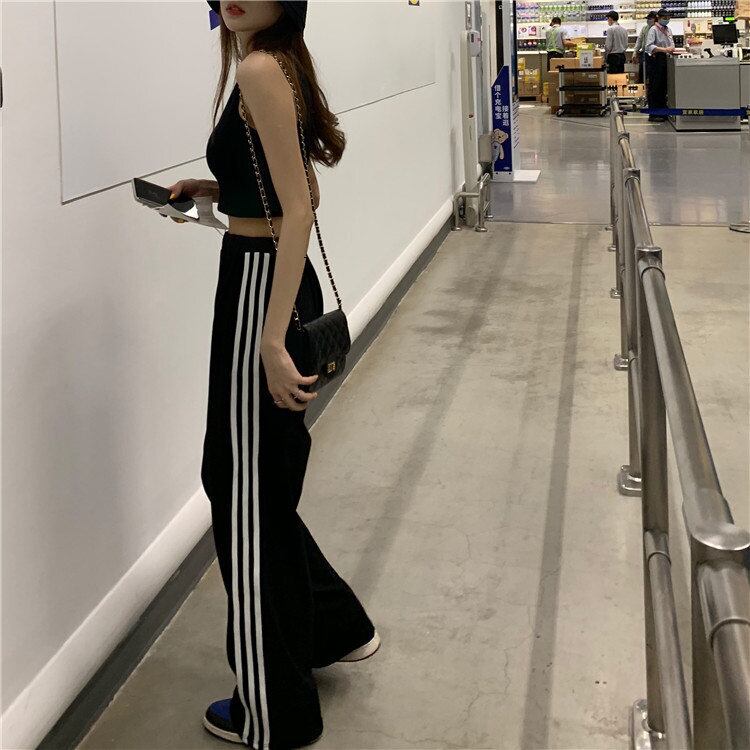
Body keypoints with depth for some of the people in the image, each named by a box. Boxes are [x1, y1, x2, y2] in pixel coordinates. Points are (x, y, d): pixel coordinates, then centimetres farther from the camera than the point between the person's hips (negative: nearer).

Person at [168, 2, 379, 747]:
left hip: (260, 286, -9)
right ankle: (333, 626, 38)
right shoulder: (275, 68, 14)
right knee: (244, 479, 20)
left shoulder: (260, 69, -14)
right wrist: (216, 190, 15)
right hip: (270, 283, 9)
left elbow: (299, 210, -22)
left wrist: (272, 340, -25)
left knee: (246, 494, 2)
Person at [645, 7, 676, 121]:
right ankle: (653, 115, -2)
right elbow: (649, 46, -22)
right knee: (654, 87, -5)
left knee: (663, 87, 9)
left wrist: (672, 49, 3)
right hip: (655, 60, -8)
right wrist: (665, 49, -31)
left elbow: (671, 44, 25)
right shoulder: (653, 30, -9)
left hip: (665, 60, 8)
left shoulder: (668, 30, 15)